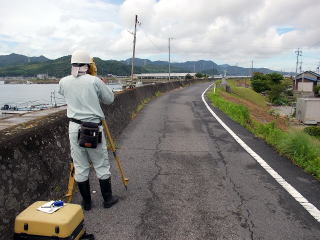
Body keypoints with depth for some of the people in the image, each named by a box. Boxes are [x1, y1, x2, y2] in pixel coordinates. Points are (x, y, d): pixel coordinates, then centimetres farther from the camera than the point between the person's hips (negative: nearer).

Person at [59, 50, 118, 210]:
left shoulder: (64, 82, 1)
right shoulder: (94, 81, -8)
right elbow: (110, 99, 1)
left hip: (74, 128, 3)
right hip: (94, 129, -3)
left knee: (80, 167, 12)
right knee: (101, 166, 11)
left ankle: (86, 202, 24)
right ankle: (108, 199, 24)